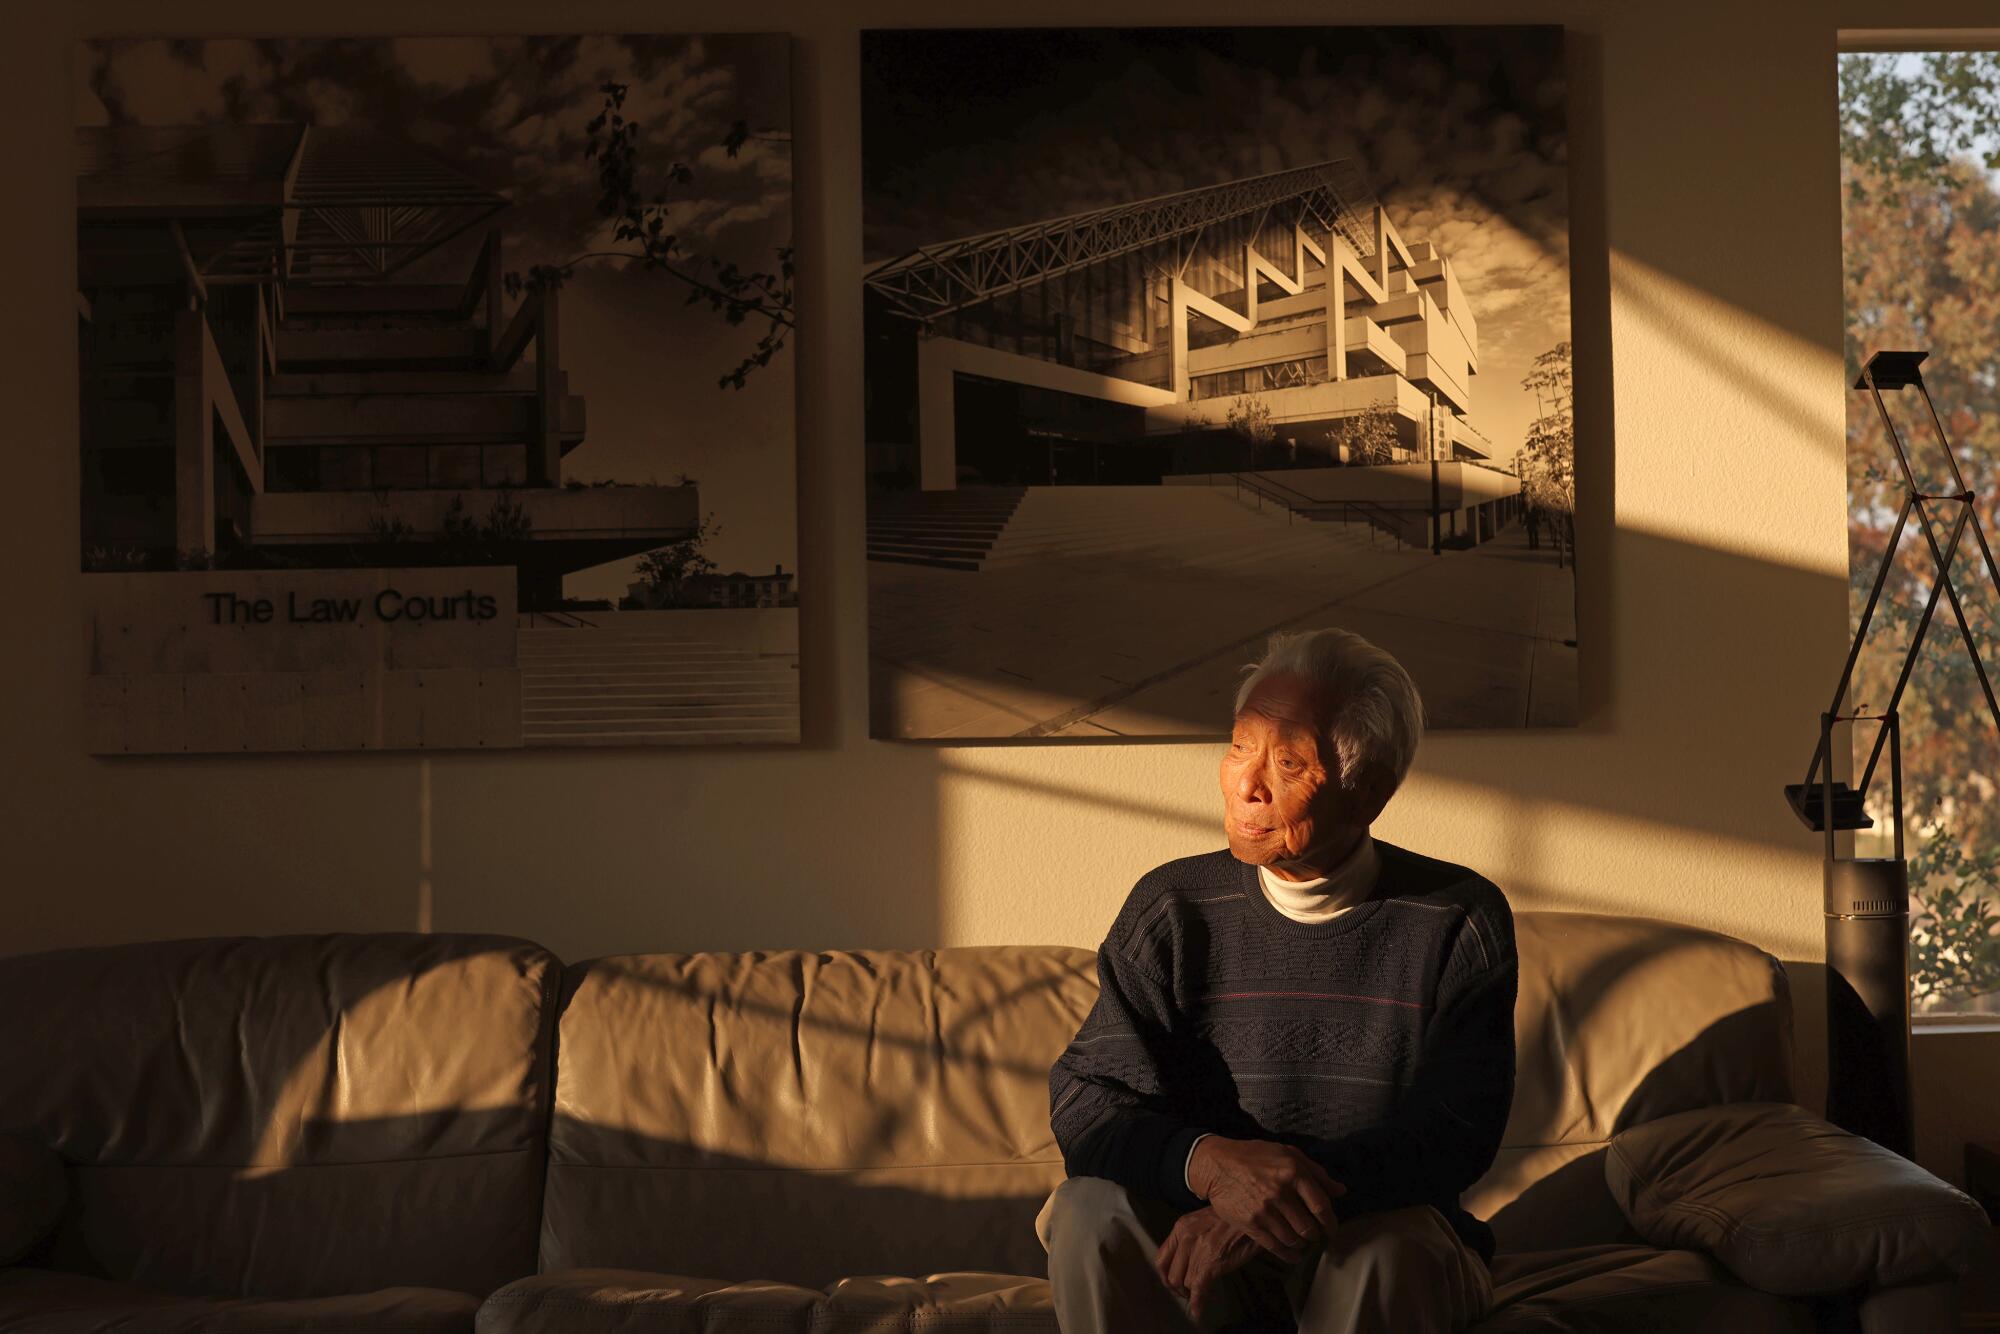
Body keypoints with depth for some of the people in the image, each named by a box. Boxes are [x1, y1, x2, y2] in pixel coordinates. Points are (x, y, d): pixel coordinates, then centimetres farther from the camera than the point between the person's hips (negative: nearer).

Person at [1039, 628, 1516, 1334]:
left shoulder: (1462, 920, -6)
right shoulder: (1171, 909, -2)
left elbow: (1458, 1131, -13)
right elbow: (1084, 1101, -8)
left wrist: (1296, 1195, -29)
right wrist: (1208, 1162, -31)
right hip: (1201, 1236, 2)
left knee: (1385, 1247, -35)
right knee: (1091, 1210, -27)